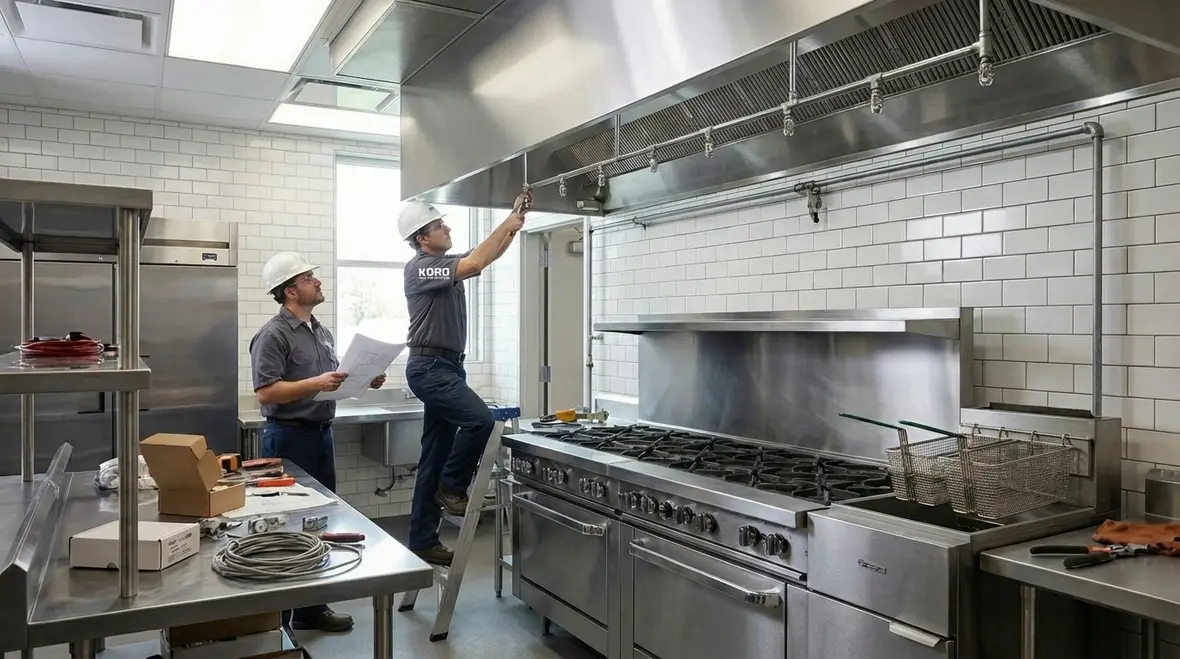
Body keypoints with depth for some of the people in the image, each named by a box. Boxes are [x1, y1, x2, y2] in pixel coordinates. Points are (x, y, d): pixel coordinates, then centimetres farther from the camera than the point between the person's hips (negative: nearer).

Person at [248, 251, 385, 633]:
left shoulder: (322, 332, 14)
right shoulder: (273, 335, -12)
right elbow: (265, 393, -19)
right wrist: (316, 384, -26)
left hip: (321, 433, 9)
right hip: (289, 437, -8)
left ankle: (312, 607, 26)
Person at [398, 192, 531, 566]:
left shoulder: (447, 265, 15)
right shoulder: (420, 268, -11)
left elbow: (490, 255, 18)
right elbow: (474, 264, -24)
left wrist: (515, 221, 6)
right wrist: (506, 225, -17)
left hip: (447, 367, 9)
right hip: (429, 367, -9)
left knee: (435, 458, 9)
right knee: (480, 419, -25)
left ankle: (423, 542, 15)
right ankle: (451, 488, -3)